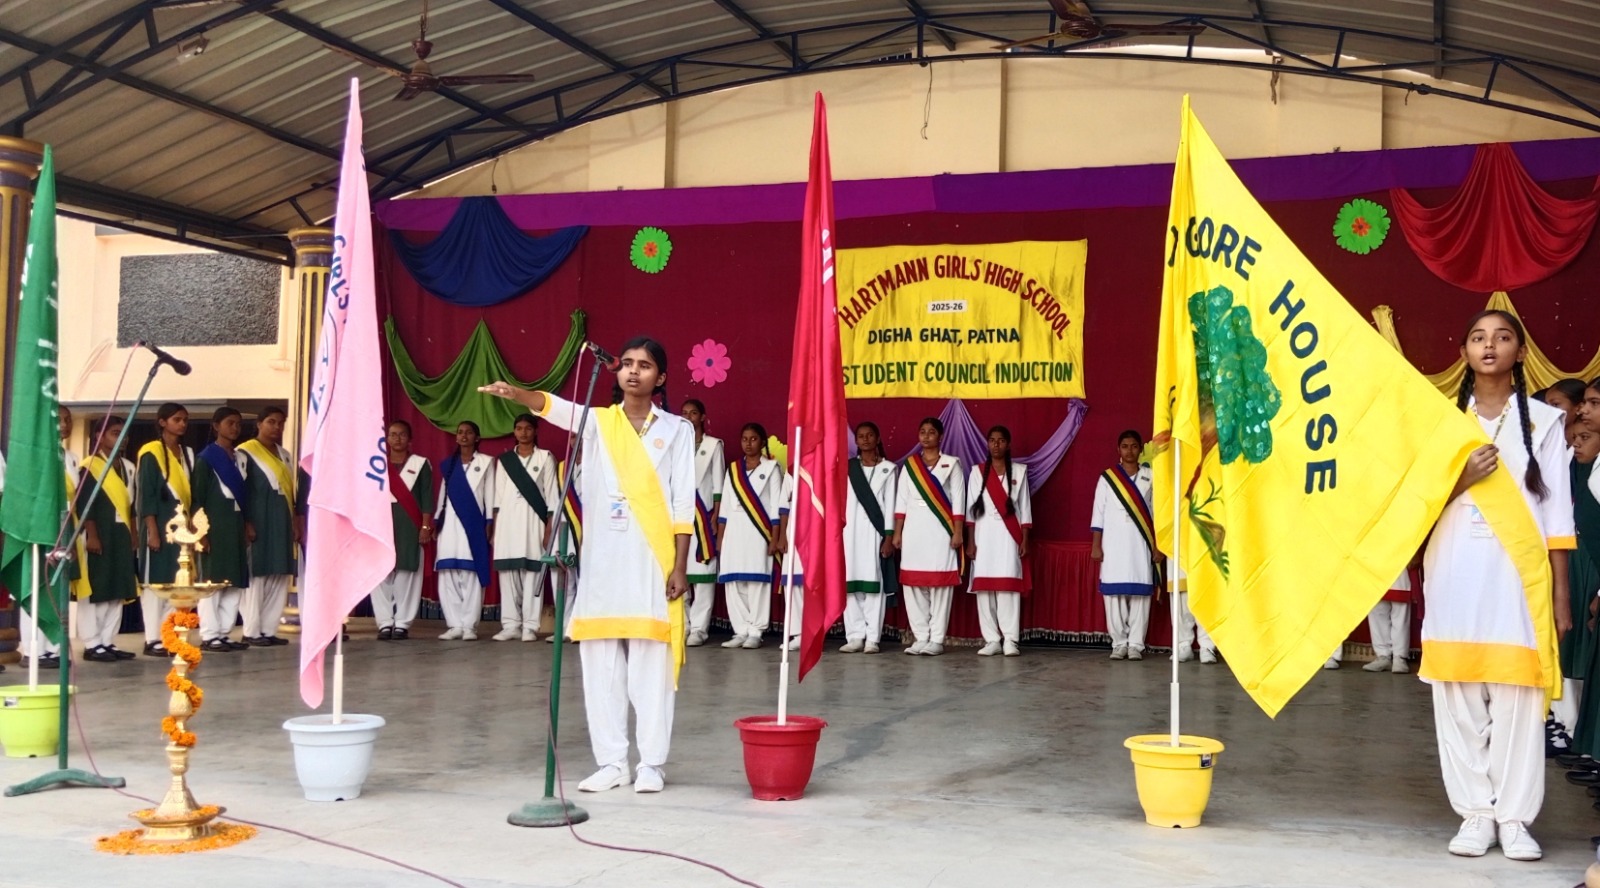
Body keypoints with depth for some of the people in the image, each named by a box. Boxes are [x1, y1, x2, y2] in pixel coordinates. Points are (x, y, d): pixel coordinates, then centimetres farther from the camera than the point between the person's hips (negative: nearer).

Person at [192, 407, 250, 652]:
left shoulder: (242, 458, 15)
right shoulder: (206, 458, -4)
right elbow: (197, 497, -8)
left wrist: (246, 526, 10)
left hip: (236, 524, 7)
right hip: (214, 524, -7)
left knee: (236, 581, 6)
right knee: (211, 580, -3)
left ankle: (224, 632, 12)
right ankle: (209, 635, 1)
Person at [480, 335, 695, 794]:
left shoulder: (676, 429, 4)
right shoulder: (598, 422, 8)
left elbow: (683, 504, 1)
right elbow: (555, 408, -14)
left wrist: (680, 566, -5)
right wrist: (515, 394, -35)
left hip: (654, 562, -2)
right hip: (603, 561, 2)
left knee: (651, 665, 0)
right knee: (602, 665, 5)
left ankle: (651, 764, 8)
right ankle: (611, 762, 14)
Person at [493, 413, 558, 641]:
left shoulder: (545, 457, 6)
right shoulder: (504, 459, 14)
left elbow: (551, 492, 3)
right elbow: (498, 493, 12)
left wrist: (550, 524, -4)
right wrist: (494, 525, 4)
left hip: (534, 519, -2)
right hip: (508, 519, 3)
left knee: (532, 571, -6)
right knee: (508, 571, -1)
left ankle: (530, 626, -5)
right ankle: (511, 624, 2)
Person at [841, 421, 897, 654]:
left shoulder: (888, 468, 8)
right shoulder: (847, 467, 12)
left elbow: (890, 503, 2)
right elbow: (840, 500, 9)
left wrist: (889, 536, -6)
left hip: (875, 530, -2)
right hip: (851, 530, 2)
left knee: (875, 583, -5)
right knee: (851, 583, -1)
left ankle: (872, 638, -5)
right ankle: (855, 636, 2)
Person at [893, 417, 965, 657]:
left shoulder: (951, 464, 5)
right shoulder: (909, 465, 12)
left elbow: (958, 500, 1)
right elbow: (901, 500, 11)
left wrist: (958, 531, -6)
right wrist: (897, 531, 4)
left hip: (940, 528, -3)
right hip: (914, 528, 3)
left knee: (940, 583, -5)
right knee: (914, 583, 0)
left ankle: (936, 639, -2)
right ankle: (920, 637, 6)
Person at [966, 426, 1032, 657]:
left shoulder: (1019, 471, 7)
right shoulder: (977, 472, 7)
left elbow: (1024, 508, 7)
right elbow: (971, 509, 6)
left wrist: (1024, 540, 0)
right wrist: (970, 541, 0)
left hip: (1009, 535, -1)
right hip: (984, 535, 1)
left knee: (1009, 586, -8)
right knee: (984, 587, -3)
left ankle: (1010, 640, -6)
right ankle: (992, 640, 1)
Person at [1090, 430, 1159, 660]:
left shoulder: (1150, 477, 7)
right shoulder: (1107, 478, 7)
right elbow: (1098, 513, 6)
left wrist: (1158, 546, 1)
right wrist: (1095, 545, 0)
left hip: (1141, 543, 0)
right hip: (1113, 543, 0)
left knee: (1140, 593, -4)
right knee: (1114, 593, -3)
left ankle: (1136, 644, 0)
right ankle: (1119, 643, 5)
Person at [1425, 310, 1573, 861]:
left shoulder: (1544, 420, 7)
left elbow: (1556, 512, 4)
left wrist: (1561, 594, 0)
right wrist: (1461, 480, -10)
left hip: (1520, 573, -1)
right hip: (1457, 573, 2)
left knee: (1518, 697, -5)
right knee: (1461, 699, 0)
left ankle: (1514, 817, 3)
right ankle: (1475, 813, 7)